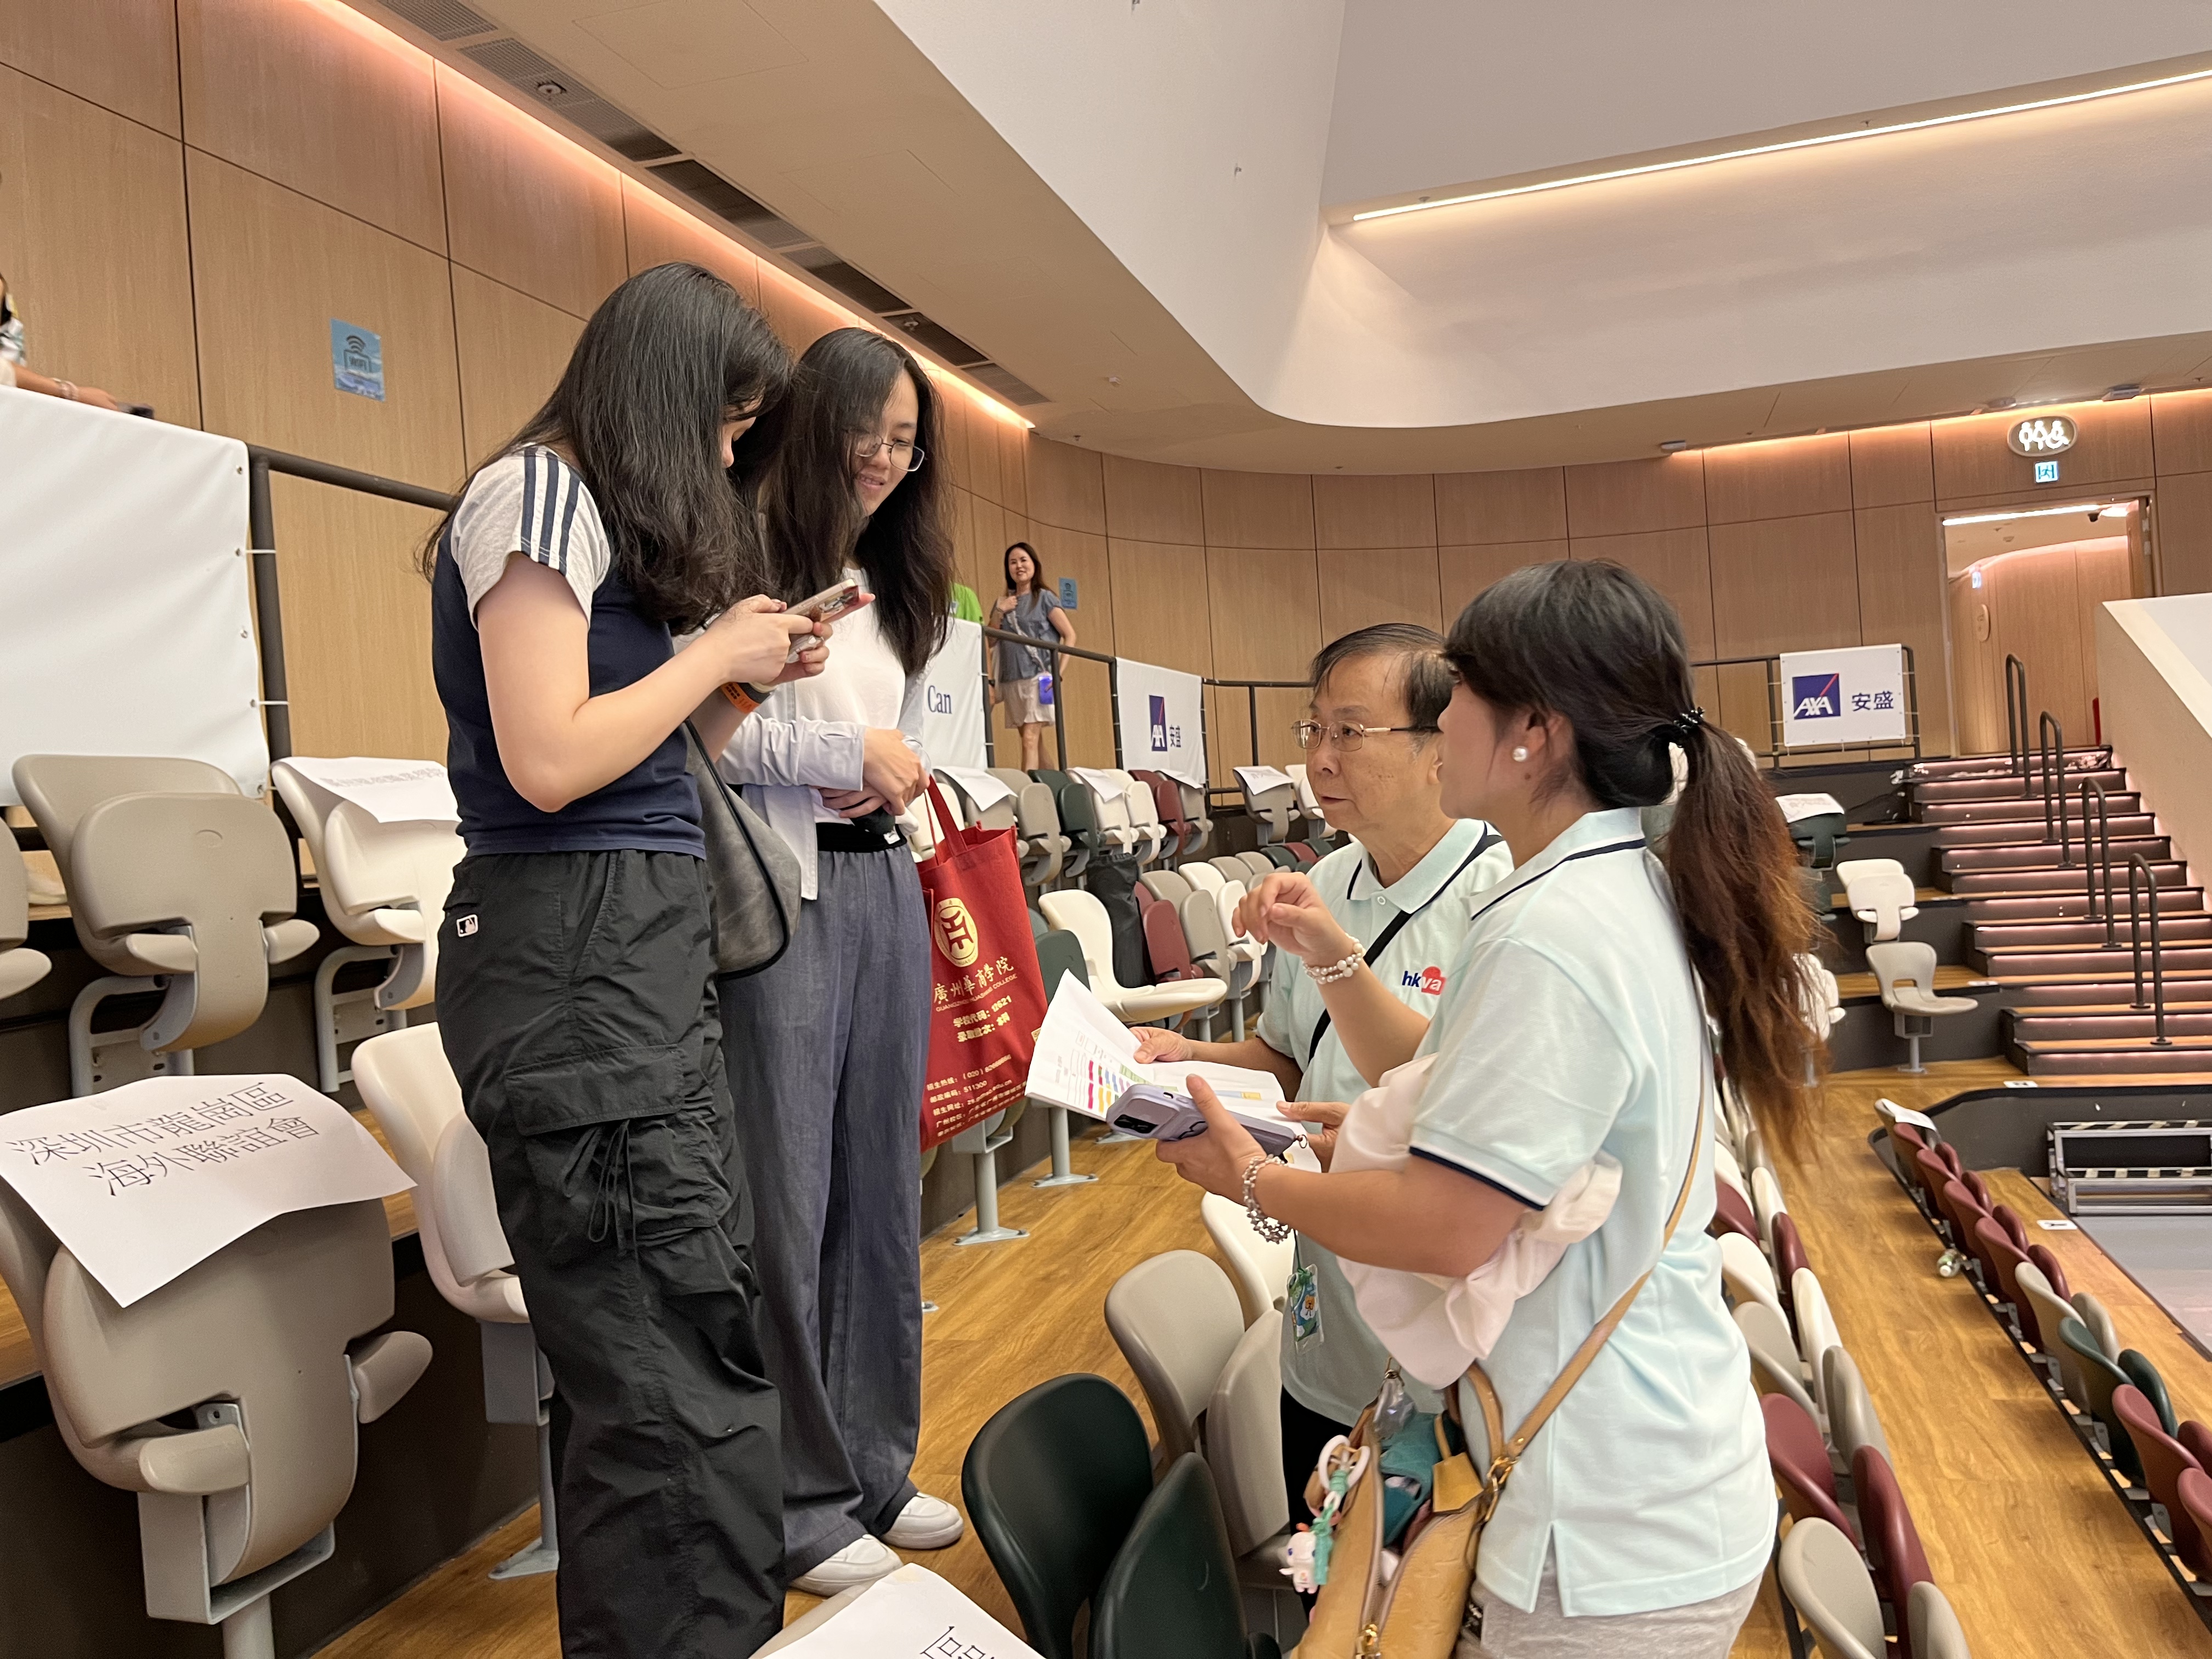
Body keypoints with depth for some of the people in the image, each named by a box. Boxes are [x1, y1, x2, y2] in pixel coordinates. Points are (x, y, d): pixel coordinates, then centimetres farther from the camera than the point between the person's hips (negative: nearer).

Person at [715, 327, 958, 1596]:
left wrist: (897, 777, 6)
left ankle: (877, 1465, 25)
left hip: (885, 882, 8)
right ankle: (801, 1501, 14)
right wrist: (849, 751, -9)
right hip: (782, 886, -7)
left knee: (885, 1182, 11)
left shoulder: (893, 582, 21)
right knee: (789, 1196, -2)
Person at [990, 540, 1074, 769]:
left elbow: (1070, 635, -1)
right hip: (1011, 679, 5)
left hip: (1039, 677, -5)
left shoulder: (1044, 598, 2)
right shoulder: (1004, 601, 15)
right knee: (1035, 740, 7)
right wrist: (999, 612, -2)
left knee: (1030, 738, -15)